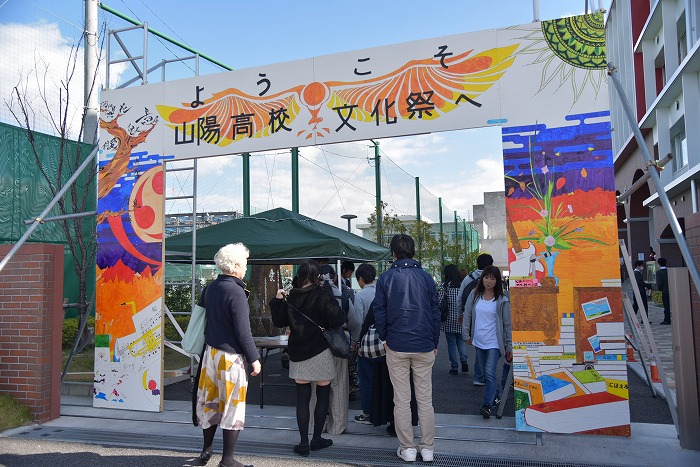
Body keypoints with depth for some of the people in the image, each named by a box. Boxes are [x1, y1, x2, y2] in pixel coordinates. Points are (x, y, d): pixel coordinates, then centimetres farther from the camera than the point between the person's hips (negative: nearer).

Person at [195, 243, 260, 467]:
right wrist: (254, 358, -11)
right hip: (230, 355, -7)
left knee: (211, 401, 19)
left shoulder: (210, 288, 4)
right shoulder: (236, 292, -19)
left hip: (210, 351, 7)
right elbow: (243, 331, -19)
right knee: (233, 406, 4)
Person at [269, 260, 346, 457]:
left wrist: (277, 300, 15)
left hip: (298, 354, 3)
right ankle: (316, 440, 18)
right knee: (322, 396, 11)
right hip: (320, 352, -3)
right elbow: (339, 319, -19)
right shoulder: (321, 296, -11)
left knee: (302, 398, 8)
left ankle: (303, 443, 8)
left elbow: (279, 321, 10)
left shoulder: (290, 297, 0)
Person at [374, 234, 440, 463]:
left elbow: (379, 313, -1)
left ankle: (407, 449, 15)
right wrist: (434, 343, 13)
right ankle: (427, 448, 15)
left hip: (396, 347, -1)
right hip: (424, 346, 2)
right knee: (425, 399, 8)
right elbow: (435, 312, 4)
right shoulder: (426, 277, 1)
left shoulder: (385, 278, -3)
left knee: (401, 400, 7)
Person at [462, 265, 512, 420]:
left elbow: (507, 324, -3)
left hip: (494, 343, -4)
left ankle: (487, 405, -7)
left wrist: (509, 346, -2)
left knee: (489, 373, -11)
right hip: (479, 341, 4)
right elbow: (467, 315, 8)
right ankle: (496, 395, 35)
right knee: (487, 373, 15)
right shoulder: (474, 295, 1)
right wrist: (466, 334, 5)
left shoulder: (502, 300, -7)